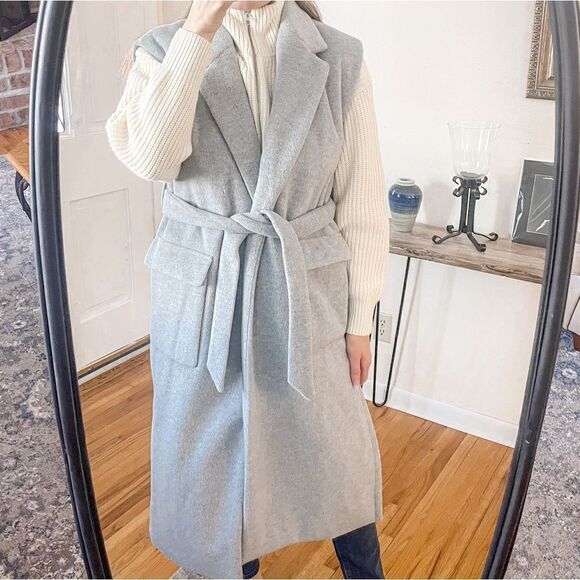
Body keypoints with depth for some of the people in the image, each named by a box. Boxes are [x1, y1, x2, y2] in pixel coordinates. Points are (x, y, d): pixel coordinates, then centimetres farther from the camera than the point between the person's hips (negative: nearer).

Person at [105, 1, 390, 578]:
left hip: (309, 293, 0)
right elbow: (149, 156, -21)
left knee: (334, 449, 14)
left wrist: (360, 319, 0)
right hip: (200, 294, 1)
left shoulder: (341, 58, -3)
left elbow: (362, 202, -2)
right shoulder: (163, 49, -1)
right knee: (210, 444, 17)